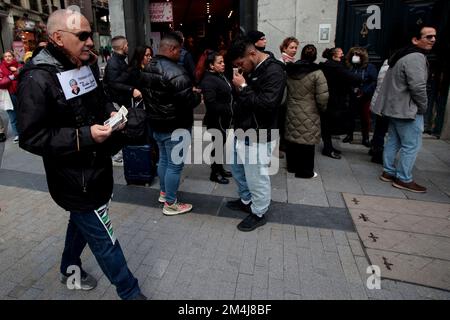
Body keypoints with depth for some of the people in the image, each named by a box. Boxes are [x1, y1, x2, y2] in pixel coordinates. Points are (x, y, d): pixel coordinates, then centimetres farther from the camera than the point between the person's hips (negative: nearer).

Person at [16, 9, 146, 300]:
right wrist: (85, 136, -27)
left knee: (83, 222, 27)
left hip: (97, 167, 9)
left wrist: (112, 112, -1)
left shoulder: (88, 65, 5)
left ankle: (70, 269, 53)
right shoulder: (38, 79, -20)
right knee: (104, 240, 4)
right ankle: (131, 293, 24)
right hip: (75, 179, -8)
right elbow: (31, 137, -21)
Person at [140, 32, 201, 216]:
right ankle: (170, 204, 13)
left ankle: (164, 192, 38)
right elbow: (188, 101, -25)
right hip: (175, 126, -9)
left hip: (156, 123, 10)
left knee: (163, 159, 22)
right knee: (175, 164, 2)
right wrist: (197, 95, -5)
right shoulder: (175, 72, -23)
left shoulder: (148, 69, 9)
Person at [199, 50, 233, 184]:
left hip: (224, 118, 9)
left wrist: (229, 110, 5)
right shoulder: (208, 81, -20)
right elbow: (211, 104, -27)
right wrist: (227, 109, -19)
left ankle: (220, 168, 33)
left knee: (221, 143, 18)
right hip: (216, 120, -9)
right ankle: (215, 173, 17)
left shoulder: (220, 76, 10)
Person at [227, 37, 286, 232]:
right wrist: (239, 87, 3)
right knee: (237, 169, 23)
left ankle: (258, 214, 24)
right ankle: (246, 200, 44)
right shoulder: (251, 69, 11)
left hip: (258, 137, -10)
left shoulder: (273, 71, -18)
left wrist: (243, 87, -22)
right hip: (242, 132, 10)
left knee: (256, 177, 3)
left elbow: (267, 103, -29)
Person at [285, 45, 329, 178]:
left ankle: (292, 166, 31)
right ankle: (305, 171, 13)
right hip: (309, 114, -5)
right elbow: (322, 97, -14)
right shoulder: (317, 73, -13)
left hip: (292, 112, 5)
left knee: (293, 139, 16)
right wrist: (322, 109, 4)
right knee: (306, 141, 4)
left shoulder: (289, 70, 2)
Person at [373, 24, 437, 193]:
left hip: (395, 107, 10)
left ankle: (388, 172, 24)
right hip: (408, 110, -10)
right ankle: (404, 179, 6)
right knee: (412, 145, -2)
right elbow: (418, 86, -24)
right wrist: (423, 107, -9)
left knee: (393, 141, 15)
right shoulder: (416, 58, -17)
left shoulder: (403, 55, 15)